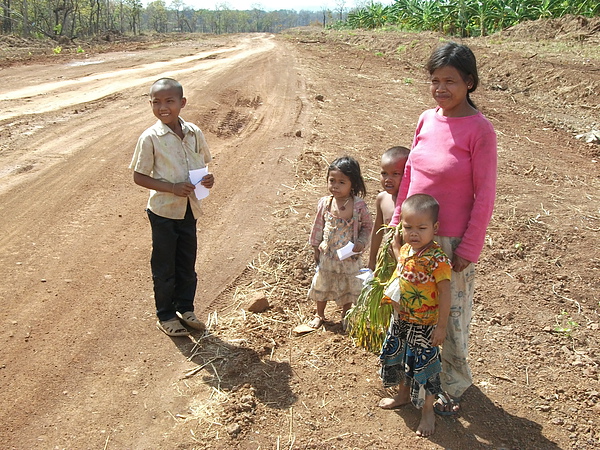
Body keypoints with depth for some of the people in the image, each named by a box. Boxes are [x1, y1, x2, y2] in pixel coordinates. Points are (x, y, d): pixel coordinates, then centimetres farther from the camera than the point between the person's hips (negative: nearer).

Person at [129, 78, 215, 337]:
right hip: (164, 211, -4)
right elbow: (139, 177, -10)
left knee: (187, 263, 17)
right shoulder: (150, 138, -14)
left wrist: (208, 178, -12)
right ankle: (165, 316, 28)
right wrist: (172, 187, -22)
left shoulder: (194, 133, -2)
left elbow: (202, 164, 11)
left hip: (189, 209, 4)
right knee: (164, 267, 11)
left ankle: (185, 308, 37)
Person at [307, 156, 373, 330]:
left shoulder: (358, 206, -19)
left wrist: (361, 243, -19)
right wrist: (316, 247, 5)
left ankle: (345, 315, 44)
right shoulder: (325, 203, -12)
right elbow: (318, 226, 0)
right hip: (327, 255, 2)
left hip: (349, 257, -2)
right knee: (322, 284, 19)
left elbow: (367, 225, -5)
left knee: (348, 287, 19)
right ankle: (319, 315, 42)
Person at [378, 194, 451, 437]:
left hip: (424, 325, -8)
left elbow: (445, 293, -21)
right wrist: (392, 298, 10)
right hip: (400, 319, 8)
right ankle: (404, 394, 48)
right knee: (397, 357, 23)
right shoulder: (405, 250, -2)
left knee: (423, 365, 7)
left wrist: (441, 326, -19)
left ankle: (428, 410, 29)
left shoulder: (437, 259, -25)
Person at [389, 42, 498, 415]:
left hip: (452, 240, -6)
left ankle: (453, 387, 34)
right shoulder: (427, 119, 2)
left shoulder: (480, 129, -16)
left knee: (451, 315, 10)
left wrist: (468, 249, -13)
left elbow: (485, 196, -14)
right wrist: (398, 223, 9)